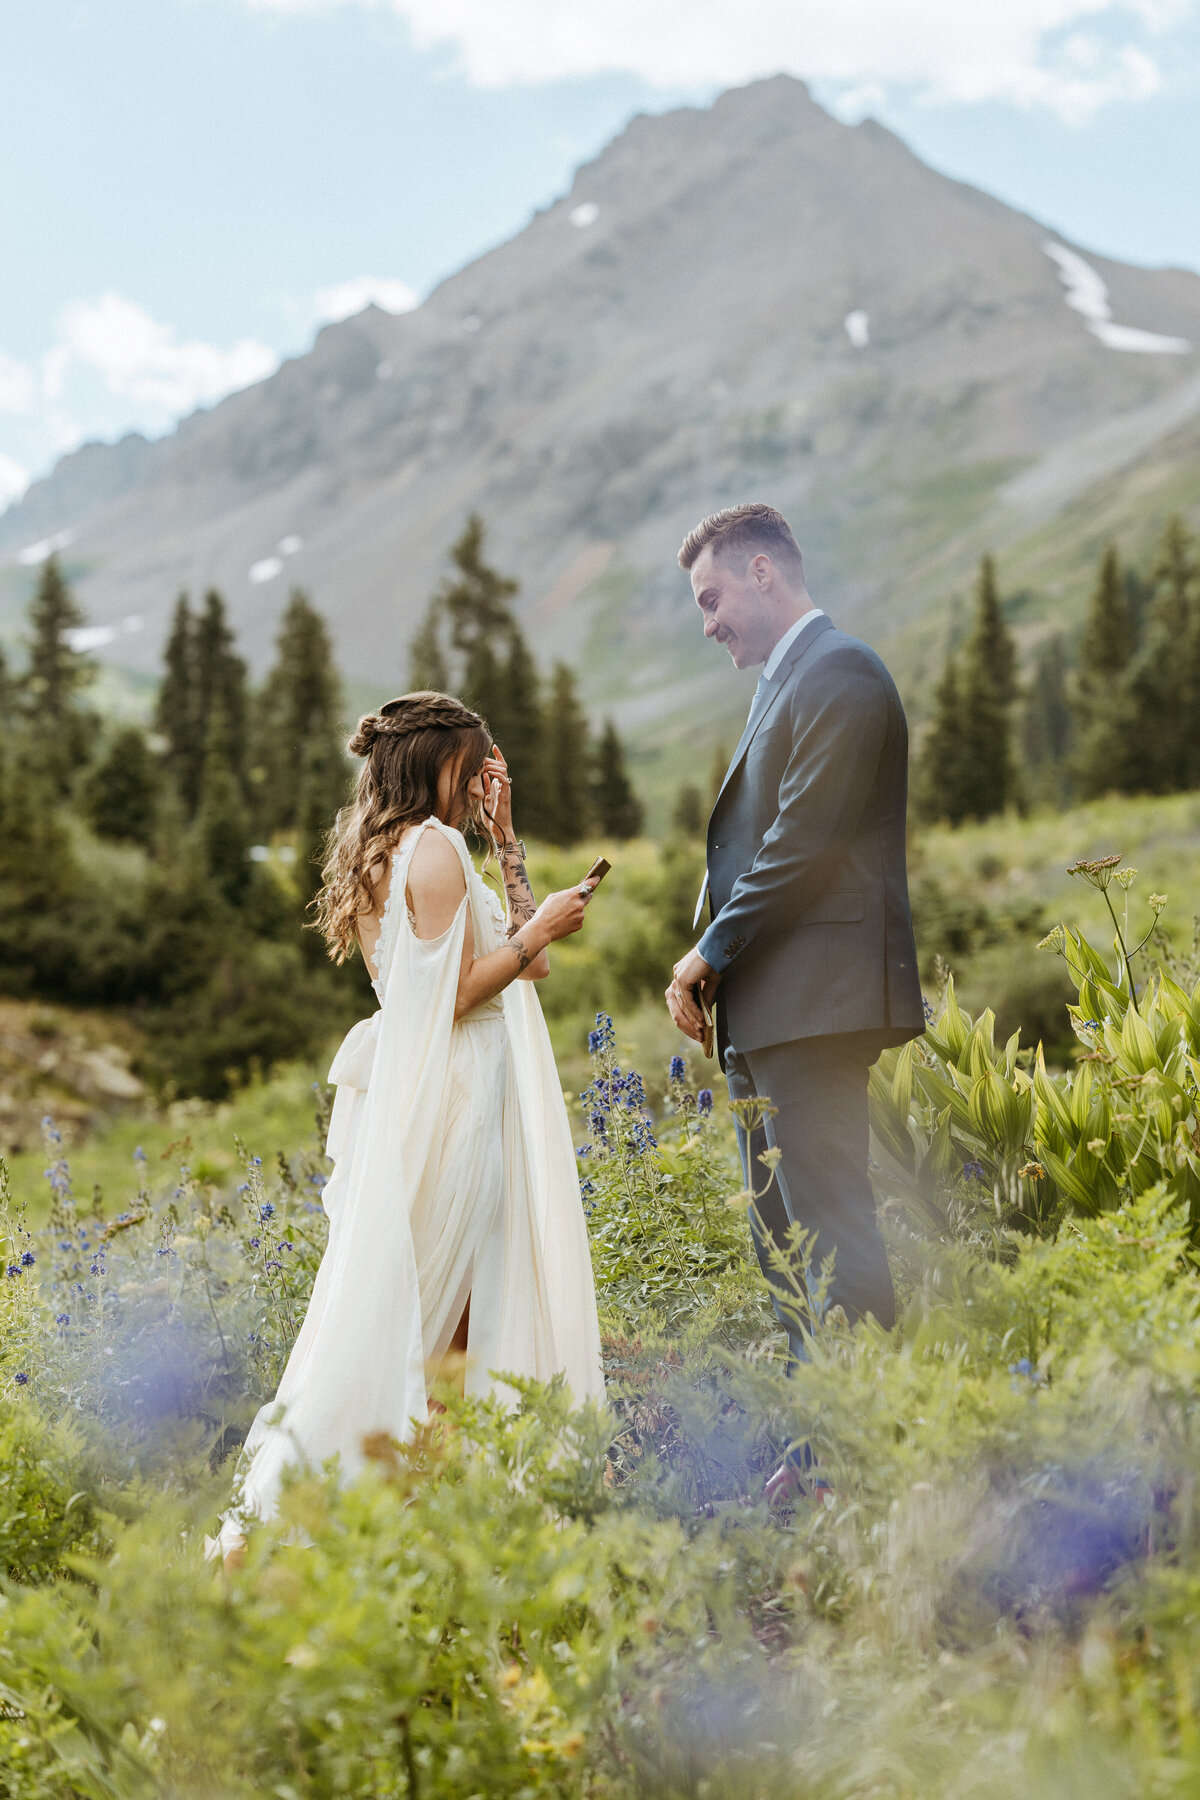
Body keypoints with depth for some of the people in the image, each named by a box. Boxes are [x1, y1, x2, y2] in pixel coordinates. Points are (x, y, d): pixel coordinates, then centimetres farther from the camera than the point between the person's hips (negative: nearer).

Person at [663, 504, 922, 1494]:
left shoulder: (837, 672, -9)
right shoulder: (787, 683, 22)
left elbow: (805, 839, -17)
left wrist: (713, 948, -10)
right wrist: (713, 965, 7)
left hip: (817, 997, -11)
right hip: (768, 1005, 11)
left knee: (829, 1222, -10)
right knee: (782, 1232, 12)